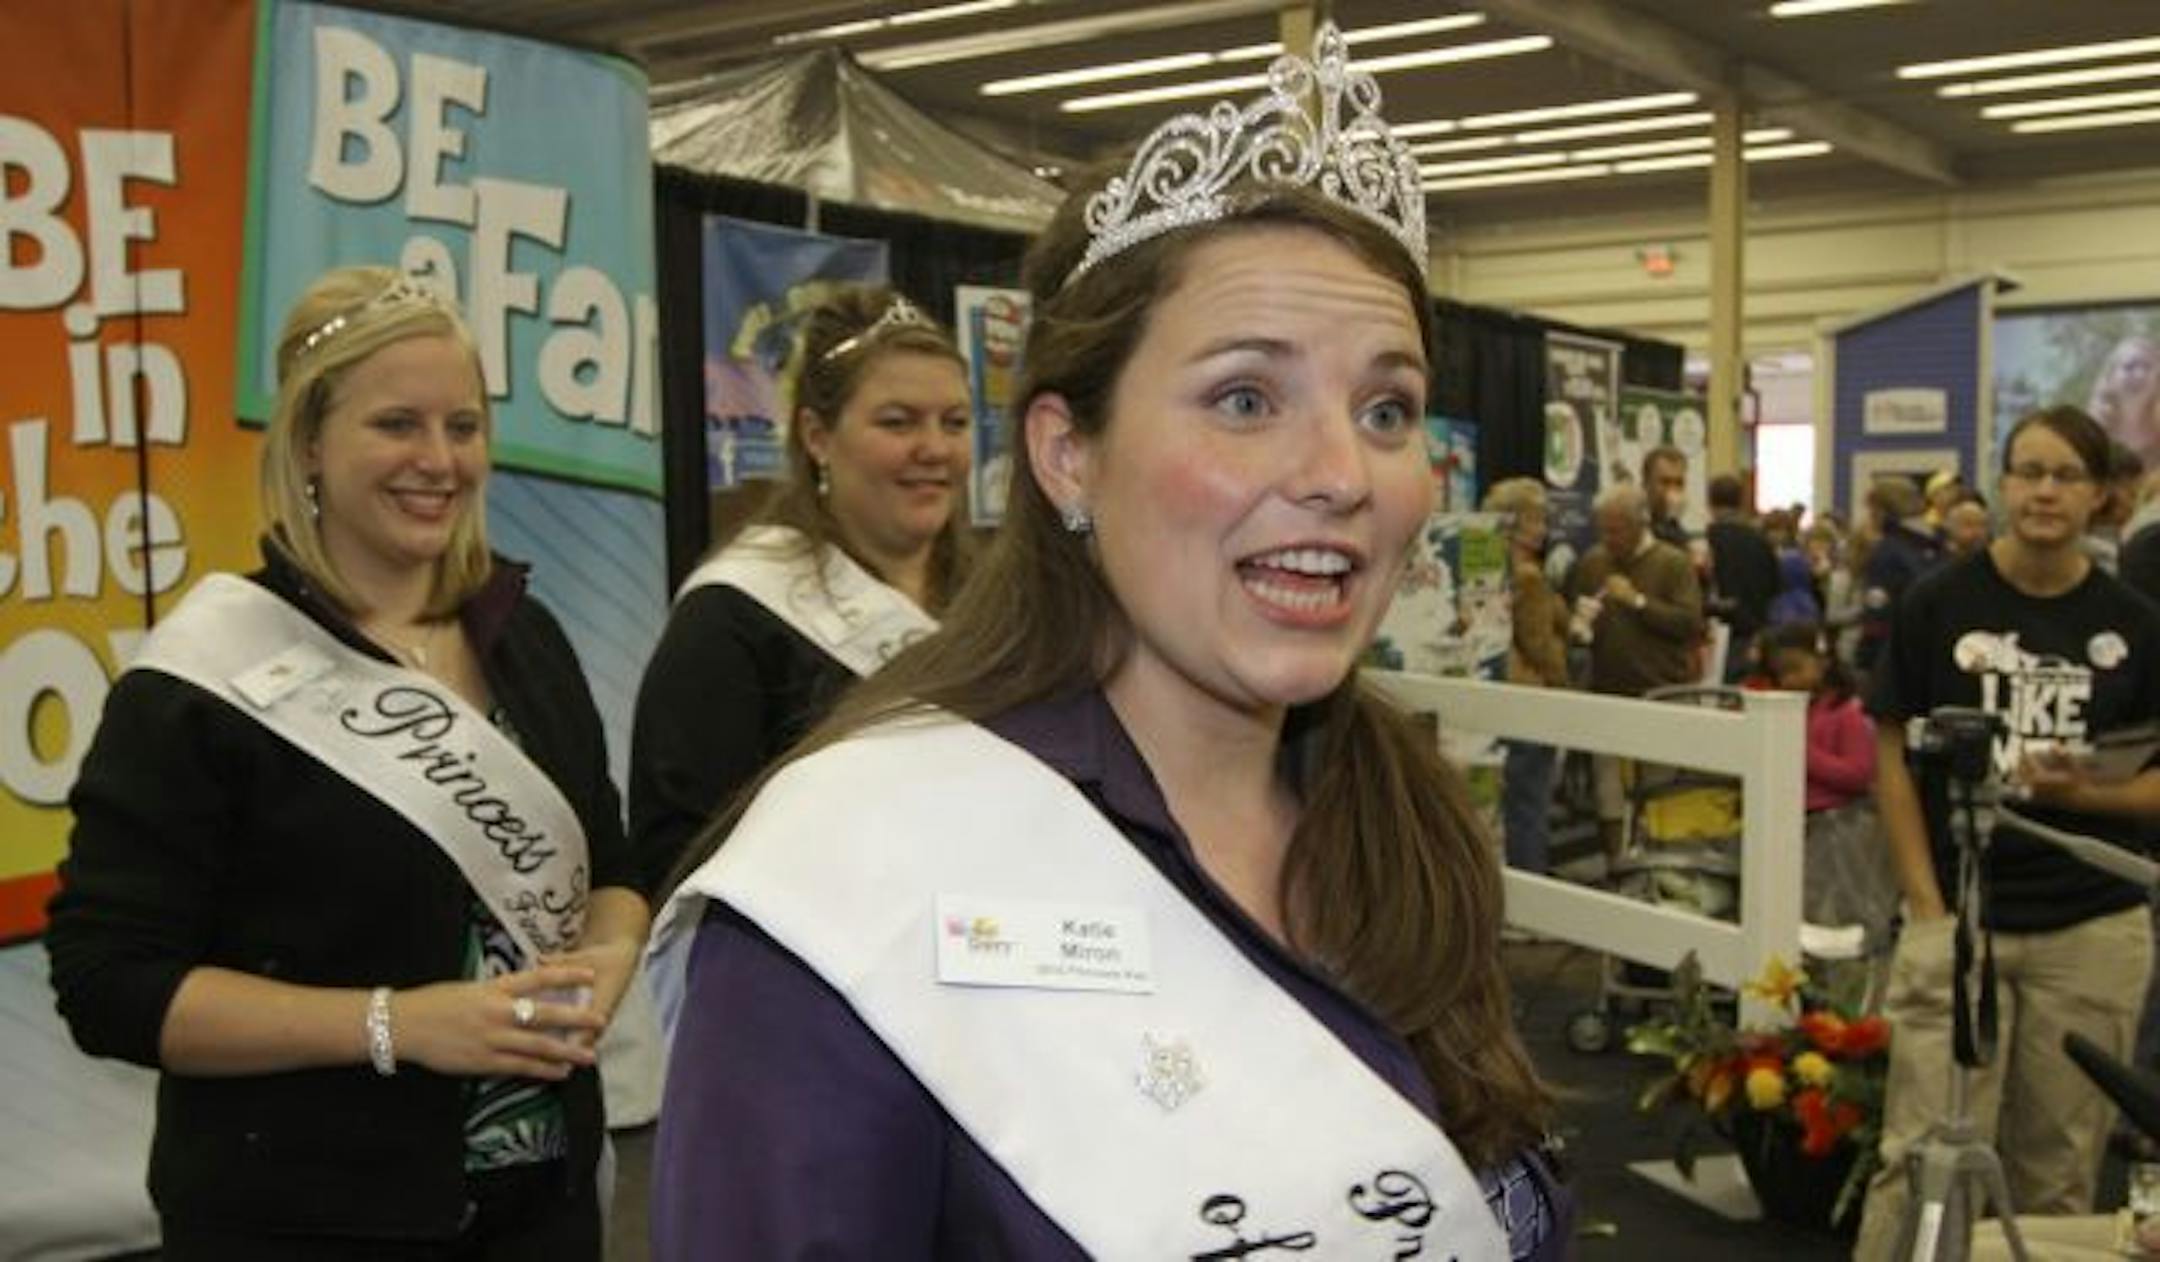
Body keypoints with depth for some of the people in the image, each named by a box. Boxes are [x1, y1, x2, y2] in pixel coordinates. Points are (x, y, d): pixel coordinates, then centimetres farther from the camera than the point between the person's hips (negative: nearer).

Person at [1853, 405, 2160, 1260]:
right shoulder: (1938, 604, 0)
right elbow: (1893, 758, 0)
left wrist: (2085, 791, -15)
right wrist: (1926, 907, -7)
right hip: (1957, 920, -2)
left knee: (2060, 1167, 11)